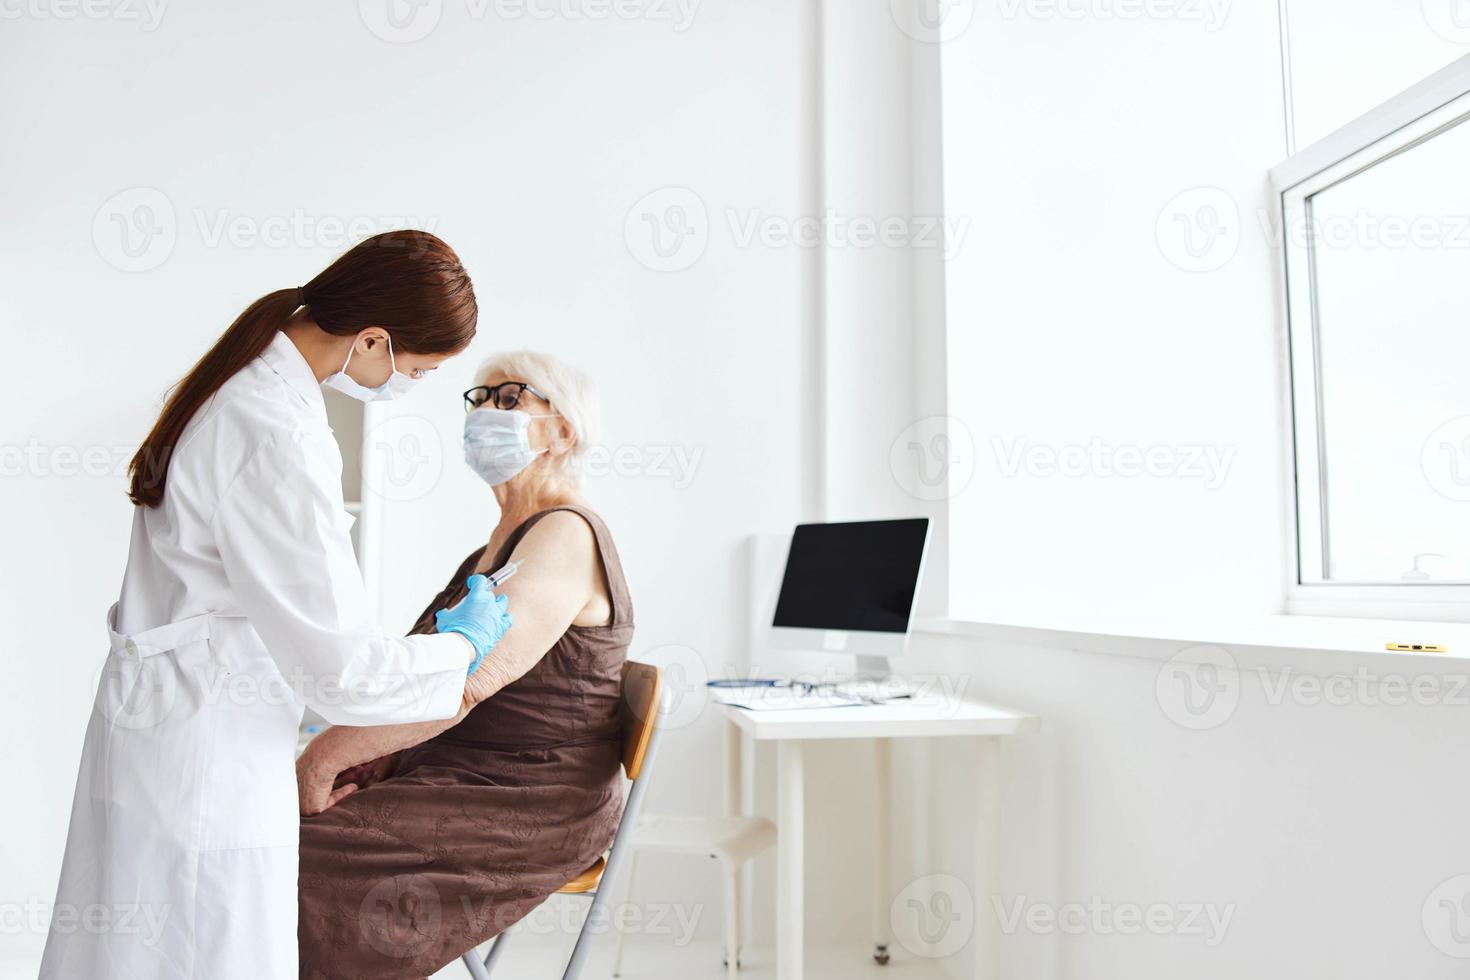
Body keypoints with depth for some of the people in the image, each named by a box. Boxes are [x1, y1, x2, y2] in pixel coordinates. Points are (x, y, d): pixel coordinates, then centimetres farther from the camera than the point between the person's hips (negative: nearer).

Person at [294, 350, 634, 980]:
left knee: (298, 853, -17)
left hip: (531, 811, -9)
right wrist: (385, 752, 3)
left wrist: (327, 756, -22)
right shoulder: (508, 535, 15)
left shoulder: (566, 534, -17)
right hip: (457, 774, 9)